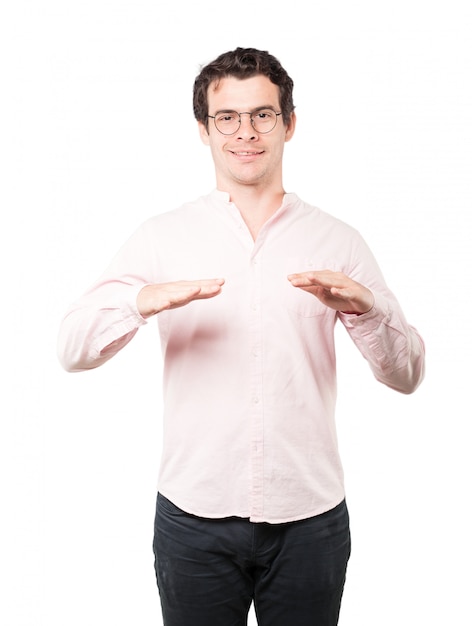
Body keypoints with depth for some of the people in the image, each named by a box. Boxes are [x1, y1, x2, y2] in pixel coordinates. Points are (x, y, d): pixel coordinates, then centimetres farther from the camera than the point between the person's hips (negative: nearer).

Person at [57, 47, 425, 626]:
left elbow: (406, 375, 0)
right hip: (194, 516, 0)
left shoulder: (336, 241, 2)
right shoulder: (161, 237, 0)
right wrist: (141, 303, -24)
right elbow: (72, 350, -6)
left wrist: (365, 309, -19)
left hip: (309, 518, 1)